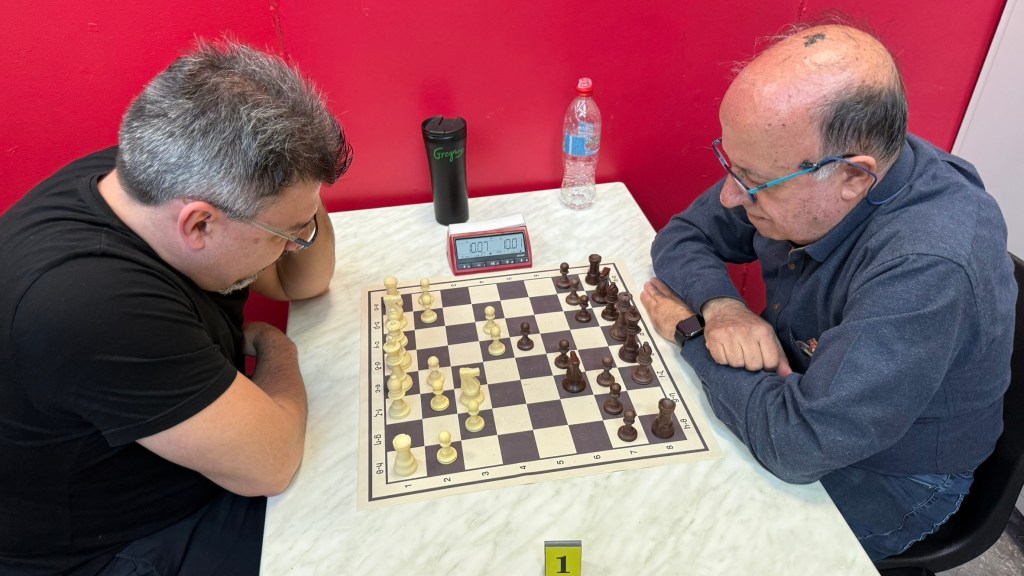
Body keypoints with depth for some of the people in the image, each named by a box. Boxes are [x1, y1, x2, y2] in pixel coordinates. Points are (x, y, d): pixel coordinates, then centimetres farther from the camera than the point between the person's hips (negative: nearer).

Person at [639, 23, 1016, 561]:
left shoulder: (930, 265, -38)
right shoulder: (790, 168, -15)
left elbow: (797, 441, -38)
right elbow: (682, 234, -3)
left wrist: (690, 331, -24)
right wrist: (719, 305, -24)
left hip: (883, 478, -6)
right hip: (795, 390, 6)